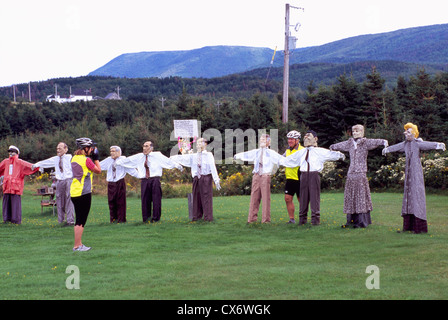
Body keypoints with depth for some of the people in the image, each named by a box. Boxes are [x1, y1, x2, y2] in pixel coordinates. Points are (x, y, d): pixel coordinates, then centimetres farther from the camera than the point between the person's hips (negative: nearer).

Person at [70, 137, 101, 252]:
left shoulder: (74, 158, 10)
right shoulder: (86, 160, -12)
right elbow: (98, 170, -2)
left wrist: (92, 158, 14)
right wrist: (96, 158, 5)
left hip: (74, 193, 8)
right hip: (84, 193, -8)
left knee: (79, 219, 15)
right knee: (81, 220, -3)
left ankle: (79, 244, 20)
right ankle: (77, 246, -2)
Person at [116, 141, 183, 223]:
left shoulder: (157, 155, 3)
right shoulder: (139, 156, 13)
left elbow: (167, 160, -3)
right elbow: (128, 160, 18)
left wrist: (178, 165, -12)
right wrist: (117, 163, 21)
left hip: (155, 180, -3)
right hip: (144, 181, 3)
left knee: (156, 200, -3)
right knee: (145, 200, 2)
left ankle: (156, 218, 5)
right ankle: (146, 218, 11)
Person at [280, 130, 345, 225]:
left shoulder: (319, 151, 5)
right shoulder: (301, 152, 18)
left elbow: (330, 154, -7)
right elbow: (289, 159, 27)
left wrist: (339, 155, -23)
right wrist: (280, 160, 31)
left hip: (314, 174, -4)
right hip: (304, 174, 4)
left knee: (314, 196, -4)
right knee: (303, 196, 5)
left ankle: (315, 219, 1)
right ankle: (302, 218, 13)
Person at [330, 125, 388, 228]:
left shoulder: (365, 142, 0)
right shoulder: (350, 143, 16)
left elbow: (375, 142, -17)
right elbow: (340, 145, 35)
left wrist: (384, 142, -35)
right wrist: (332, 147, 52)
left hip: (361, 173, -5)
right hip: (351, 173, 5)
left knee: (361, 196, -6)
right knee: (350, 196, 4)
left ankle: (362, 221, -4)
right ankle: (351, 220, 9)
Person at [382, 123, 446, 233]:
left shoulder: (417, 143, -9)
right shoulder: (405, 144, 12)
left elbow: (427, 144, -26)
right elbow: (397, 147, 31)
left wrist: (438, 145, -45)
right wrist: (387, 149, 49)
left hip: (416, 172, -7)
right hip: (408, 172, 7)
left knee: (417, 194, -9)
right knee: (408, 194, 8)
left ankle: (420, 227, -7)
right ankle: (409, 225, 14)